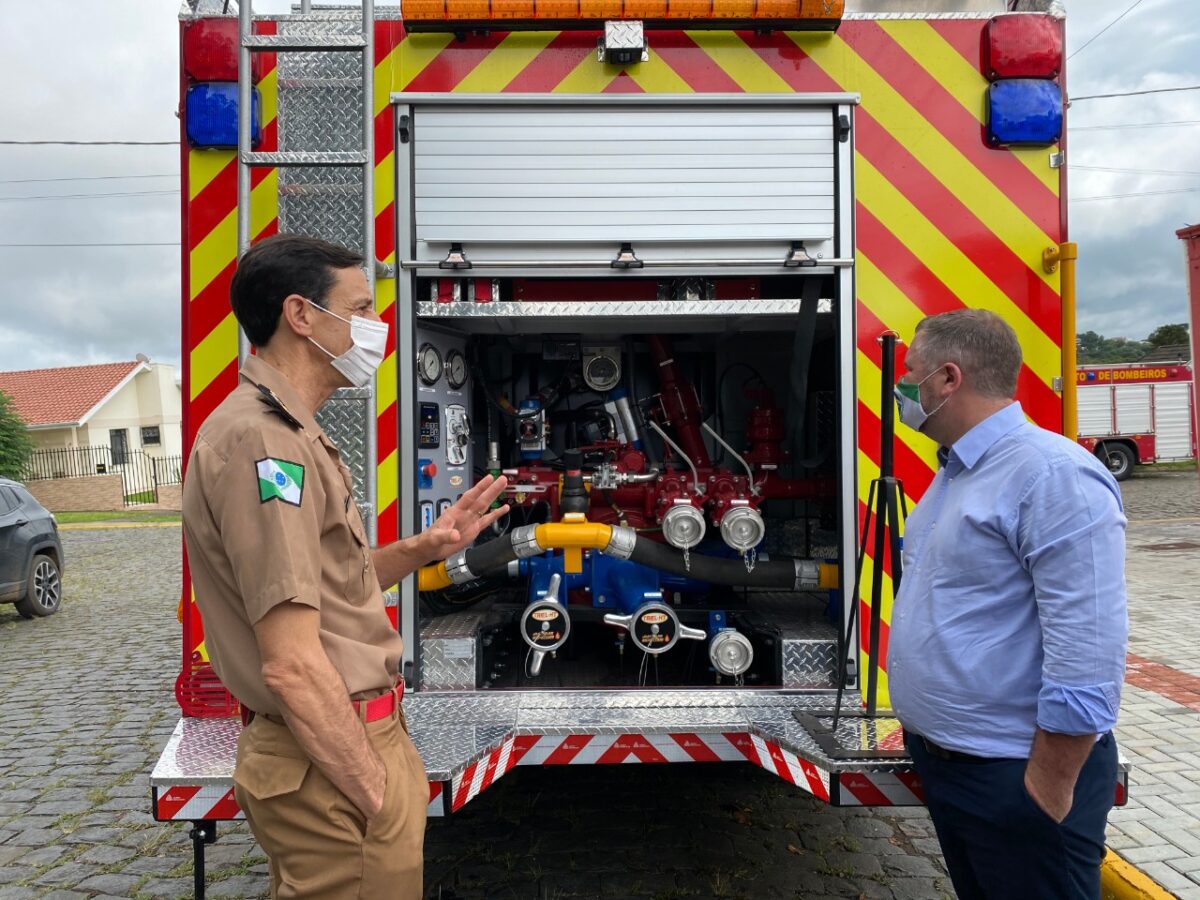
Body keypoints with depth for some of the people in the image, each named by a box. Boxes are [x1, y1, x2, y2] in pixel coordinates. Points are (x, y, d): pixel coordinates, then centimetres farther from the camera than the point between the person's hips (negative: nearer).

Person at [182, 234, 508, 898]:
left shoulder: (287, 431, 13)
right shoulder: (261, 437, -20)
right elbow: (292, 664, -24)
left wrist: (425, 547, 6)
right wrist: (378, 794, -18)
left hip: (341, 743, 10)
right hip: (331, 765, -10)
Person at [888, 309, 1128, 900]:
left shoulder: (1053, 474, -21)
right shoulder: (952, 472, 10)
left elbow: (1086, 651, -25)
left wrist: (1049, 787, -21)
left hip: (1017, 779, -9)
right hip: (941, 760, 9)